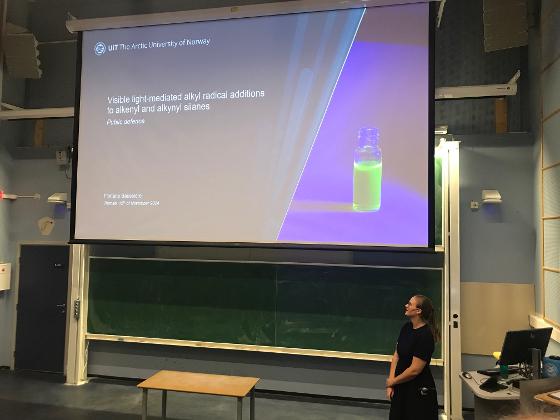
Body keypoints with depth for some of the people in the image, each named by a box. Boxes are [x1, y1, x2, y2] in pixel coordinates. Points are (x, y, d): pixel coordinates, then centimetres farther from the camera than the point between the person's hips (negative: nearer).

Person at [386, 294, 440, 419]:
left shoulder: (425, 335, -22)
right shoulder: (406, 327, 1)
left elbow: (414, 370, -21)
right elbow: (396, 355, 3)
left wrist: (392, 382, -8)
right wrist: (391, 384, -4)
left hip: (419, 391, -7)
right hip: (401, 387, 7)